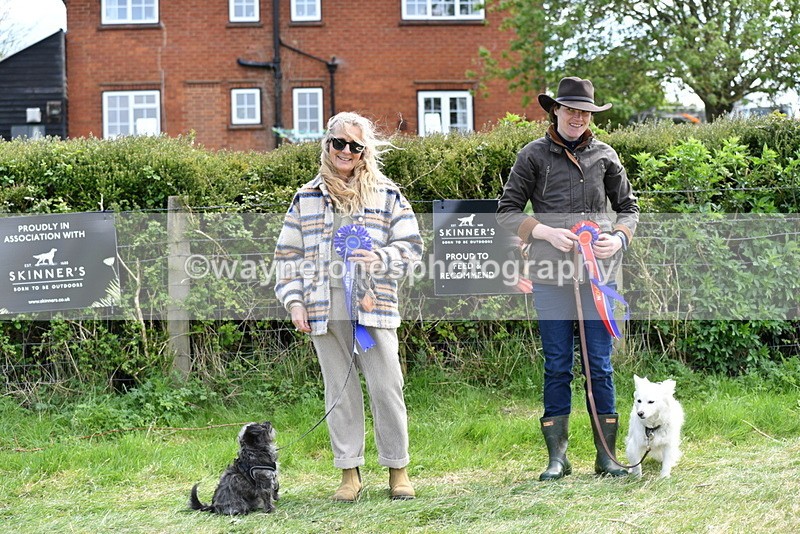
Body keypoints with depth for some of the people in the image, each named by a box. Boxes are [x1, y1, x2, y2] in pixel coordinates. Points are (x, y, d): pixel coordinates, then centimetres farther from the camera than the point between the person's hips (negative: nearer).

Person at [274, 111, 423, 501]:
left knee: (386, 386, -4)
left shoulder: (386, 195, 8)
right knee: (339, 391, 4)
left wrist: (380, 258, -13)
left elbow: (411, 246, 6)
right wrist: (294, 301, 2)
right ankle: (350, 473, 11)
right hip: (325, 306, 2)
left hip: (373, 303, -1)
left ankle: (397, 469, 8)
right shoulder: (307, 199, 12)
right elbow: (289, 255, 13)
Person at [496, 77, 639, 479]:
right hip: (551, 273, -1)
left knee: (600, 364, 3)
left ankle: (606, 455, 11)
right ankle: (557, 456, 9)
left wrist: (619, 238, -3)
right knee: (557, 366, 3)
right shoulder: (534, 155, 4)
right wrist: (547, 233, -11)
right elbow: (506, 211, 4)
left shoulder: (604, 155, 10)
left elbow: (629, 207, 18)